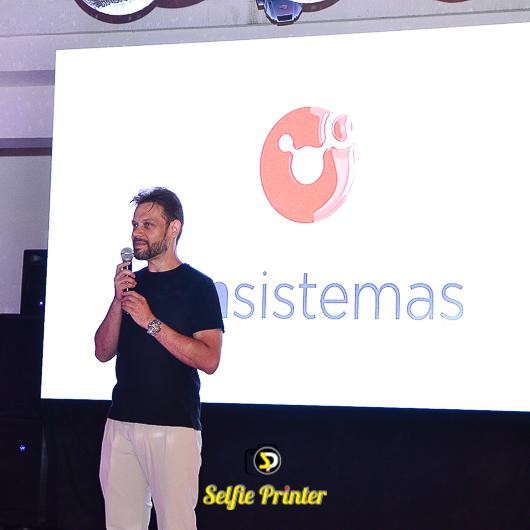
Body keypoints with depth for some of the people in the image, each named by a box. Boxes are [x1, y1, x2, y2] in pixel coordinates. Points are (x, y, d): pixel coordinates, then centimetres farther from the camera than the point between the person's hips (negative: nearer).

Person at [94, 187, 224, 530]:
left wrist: (152, 323, -16)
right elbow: (104, 352, 10)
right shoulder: (131, 282, 14)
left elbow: (209, 360, -12)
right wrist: (119, 302, -4)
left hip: (174, 425, -5)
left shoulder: (197, 286, -2)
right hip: (122, 421, 5)